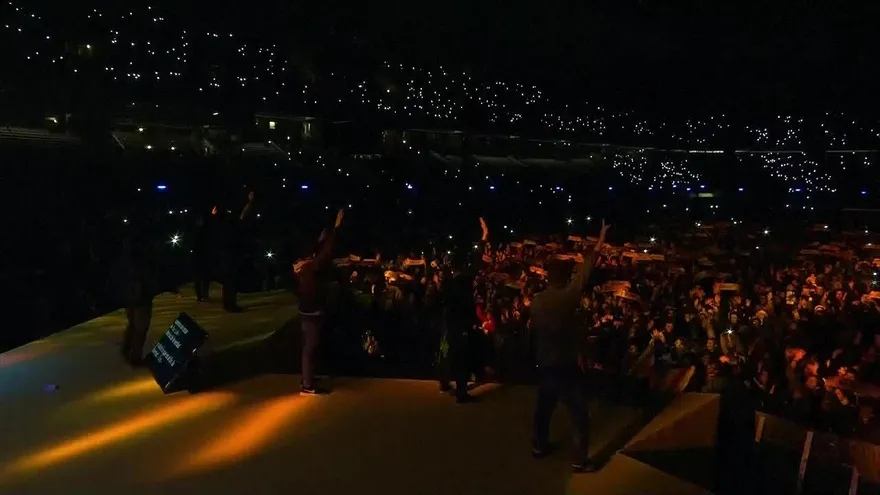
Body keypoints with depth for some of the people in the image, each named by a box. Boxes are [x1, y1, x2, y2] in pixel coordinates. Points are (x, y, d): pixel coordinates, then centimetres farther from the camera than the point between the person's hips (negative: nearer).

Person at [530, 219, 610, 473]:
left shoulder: (536, 301, -2)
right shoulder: (567, 298, -19)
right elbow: (584, 273, -14)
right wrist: (598, 245, -6)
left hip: (545, 364, 6)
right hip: (567, 366, -6)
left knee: (544, 406, 23)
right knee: (580, 414, 4)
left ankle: (539, 446, 37)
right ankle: (580, 460, 9)